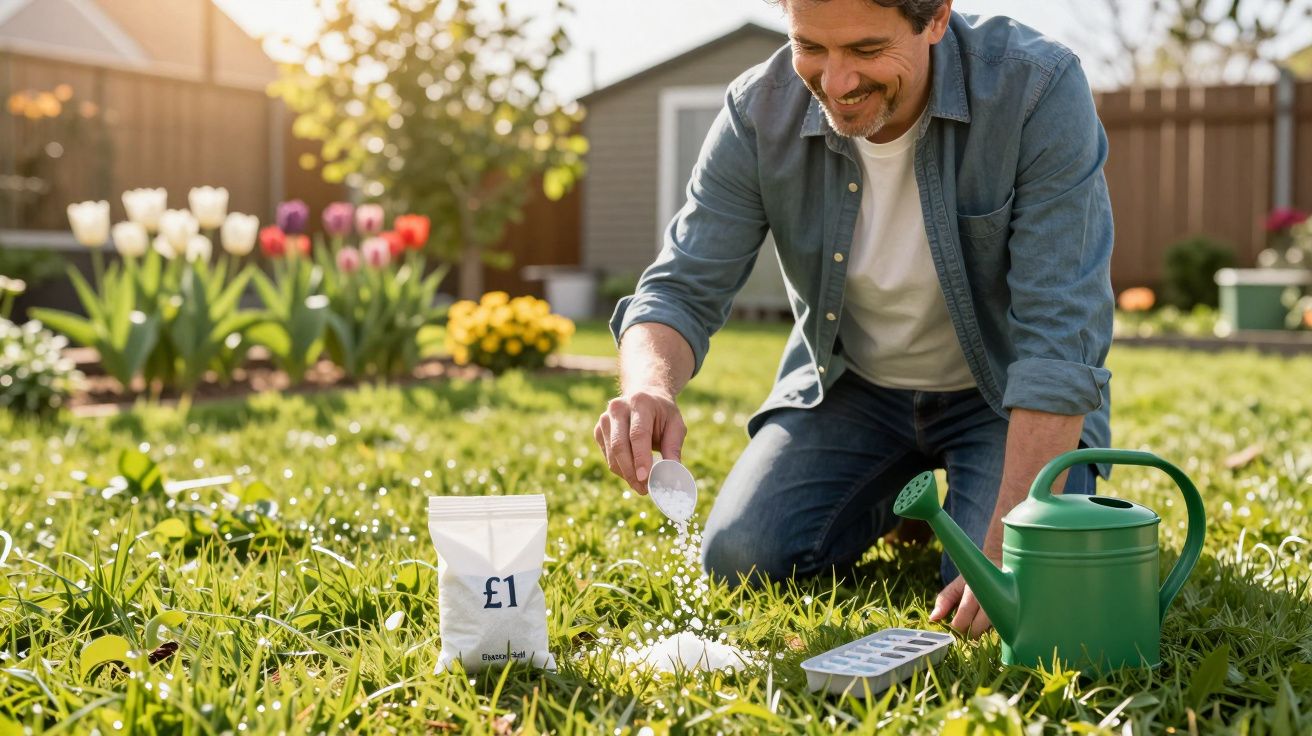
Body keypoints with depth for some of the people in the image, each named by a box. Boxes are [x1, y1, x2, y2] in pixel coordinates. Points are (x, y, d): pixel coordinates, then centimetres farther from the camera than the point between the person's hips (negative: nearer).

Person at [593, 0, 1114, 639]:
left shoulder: (1038, 90, -28)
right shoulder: (760, 111, -18)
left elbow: (1061, 339, -31)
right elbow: (682, 290, -16)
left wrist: (1009, 547, -37)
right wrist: (650, 388, -42)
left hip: (1004, 391, -3)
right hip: (850, 384, 3)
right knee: (739, 558, -13)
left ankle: (965, 503, 13)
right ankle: (899, 502, 19)